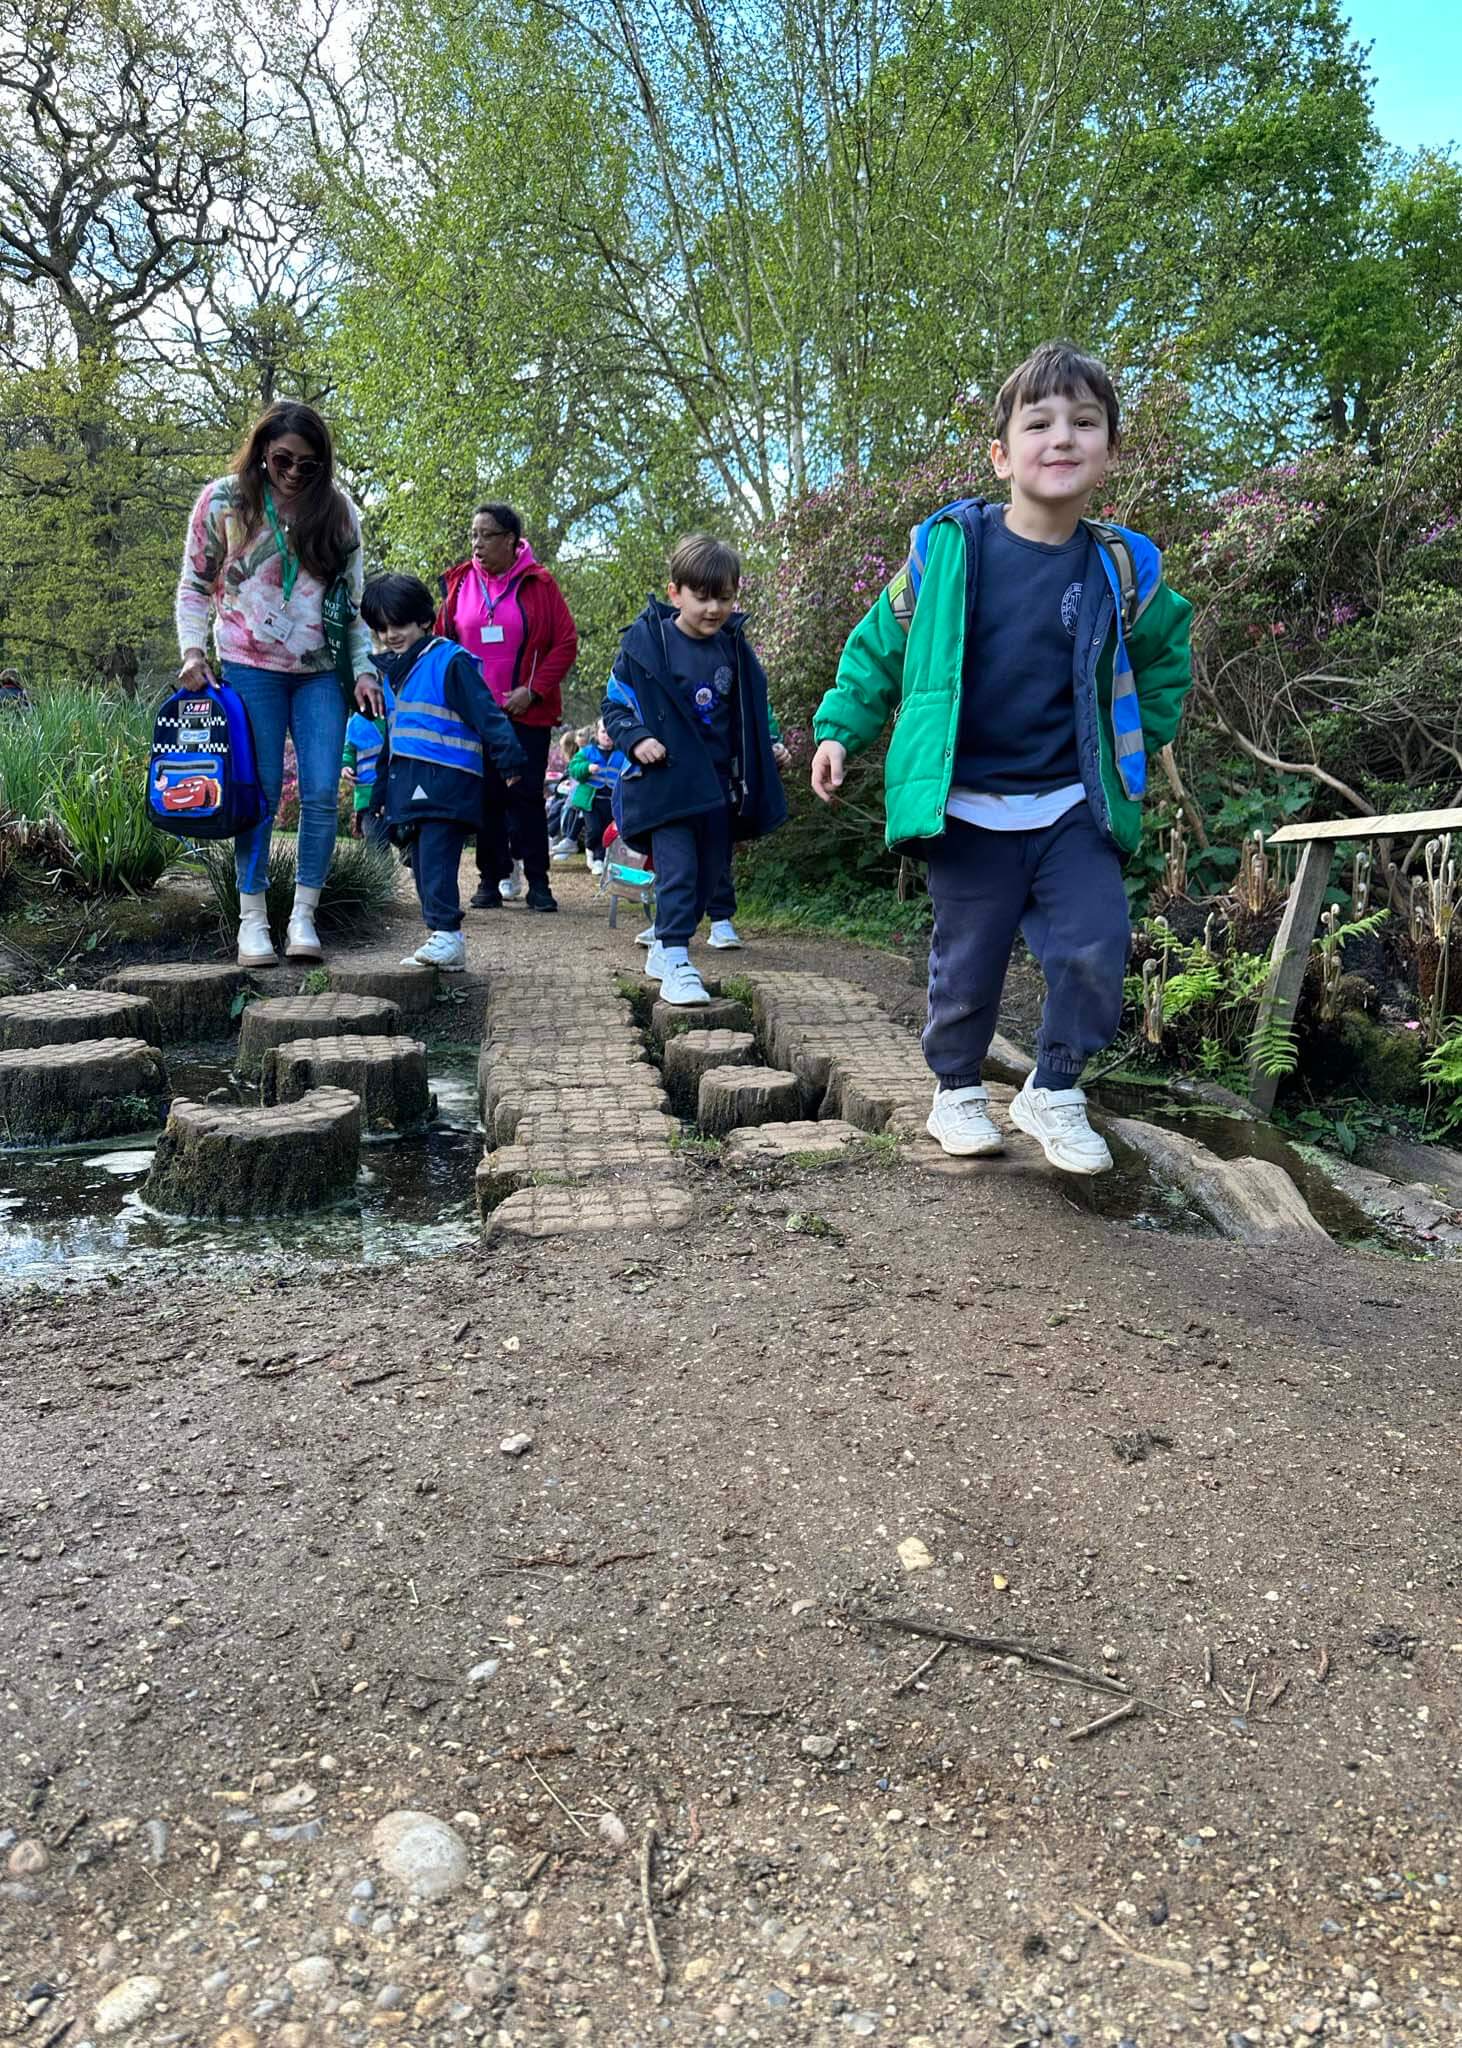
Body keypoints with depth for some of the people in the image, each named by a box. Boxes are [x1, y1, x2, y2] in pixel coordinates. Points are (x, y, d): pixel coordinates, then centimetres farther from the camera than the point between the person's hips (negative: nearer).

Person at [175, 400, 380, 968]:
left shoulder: (339, 511, 7)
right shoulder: (223, 500, 1)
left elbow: (353, 600, 12)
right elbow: (194, 585, 6)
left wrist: (364, 669, 3)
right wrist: (193, 650, -6)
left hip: (321, 672, 2)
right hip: (250, 667, -2)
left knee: (322, 794, -6)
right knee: (260, 792, -4)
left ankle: (303, 917, 2)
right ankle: (252, 920, 3)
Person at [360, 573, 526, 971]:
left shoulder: (450, 661, -7)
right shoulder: (393, 669, 19)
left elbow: (485, 714, -12)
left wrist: (511, 759, -18)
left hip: (446, 783, -9)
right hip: (409, 784, 9)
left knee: (436, 862, -14)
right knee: (422, 864, 9)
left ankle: (447, 935, -12)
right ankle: (440, 939, 13)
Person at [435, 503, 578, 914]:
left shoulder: (537, 584, -2)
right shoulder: (460, 583, 6)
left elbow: (566, 642, -4)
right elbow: (442, 642, 12)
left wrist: (533, 690, -12)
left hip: (527, 712, -2)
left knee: (526, 795, -2)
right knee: (486, 795, 5)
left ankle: (537, 882, 4)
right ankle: (491, 879, 12)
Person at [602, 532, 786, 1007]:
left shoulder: (735, 648, 6)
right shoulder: (644, 642, -8)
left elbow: (754, 709, 20)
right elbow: (615, 704, -2)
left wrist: (768, 747, 11)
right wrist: (635, 738, -17)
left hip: (719, 786, 6)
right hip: (666, 783, -5)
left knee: (708, 872, 12)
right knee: (677, 871, -13)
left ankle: (664, 948, 28)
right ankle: (675, 962, -7)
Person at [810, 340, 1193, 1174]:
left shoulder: (1123, 568, -1)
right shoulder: (946, 548, -6)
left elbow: (1165, 655, 19)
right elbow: (881, 642, 6)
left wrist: (1142, 740, 14)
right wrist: (840, 728, 2)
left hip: (1075, 808, 2)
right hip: (967, 809, -1)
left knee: (1097, 946, -8)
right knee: (967, 963, 7)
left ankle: (1055, 1091, 13)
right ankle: (958, 1091, 29)